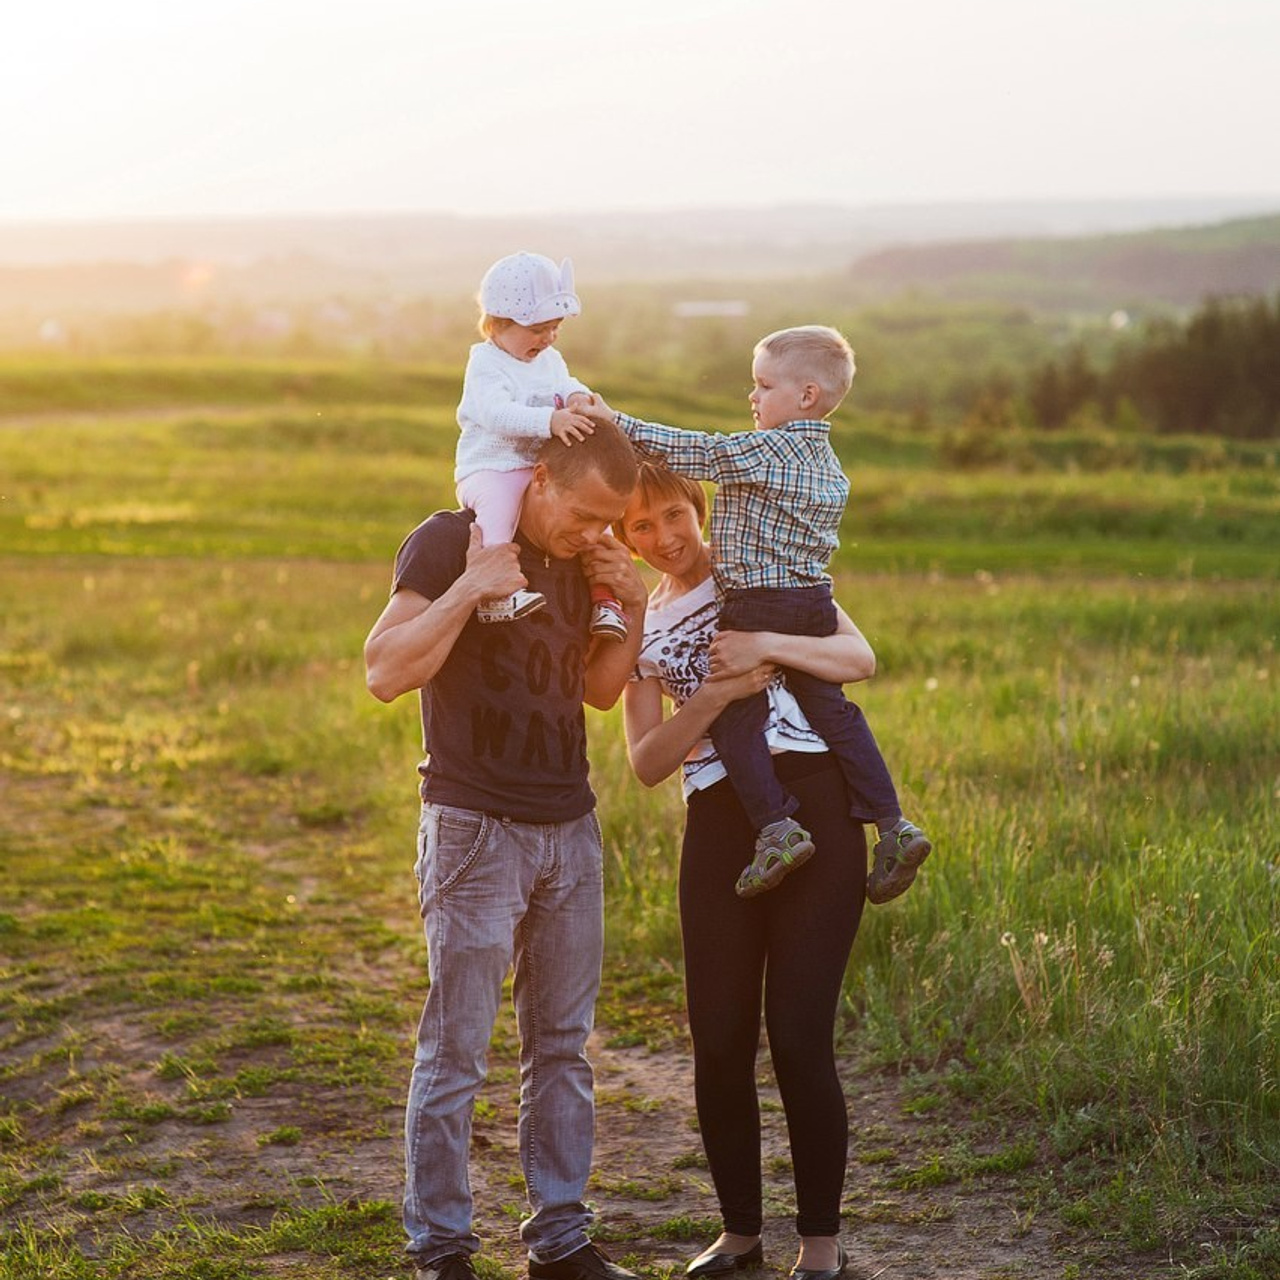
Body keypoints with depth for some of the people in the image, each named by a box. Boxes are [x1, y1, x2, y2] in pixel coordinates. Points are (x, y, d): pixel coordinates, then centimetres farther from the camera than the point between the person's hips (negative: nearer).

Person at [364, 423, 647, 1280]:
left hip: (569, 828, 7)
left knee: (563, 1046, 9)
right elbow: (385, 673, -17)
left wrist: (633, 606, 5)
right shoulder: (450, 543, -9)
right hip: (476, 830, -6)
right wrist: (469, 590, -23)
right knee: (456, 1051, -2)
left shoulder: (579, 561, 11)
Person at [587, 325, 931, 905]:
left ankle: (777, 825, -14)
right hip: (815, 601, 8)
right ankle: (892, 823, 7)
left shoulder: (765, 450, -12)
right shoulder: (829, 465, 14)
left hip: (758, 607, -8)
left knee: (734, 715, -3)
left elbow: (695, 453, -14)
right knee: (830, 710, 11)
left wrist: (617, 422, -10)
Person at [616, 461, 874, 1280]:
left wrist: (765, 644, -18)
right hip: (719, 827, 4)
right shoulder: (639, 626, 16)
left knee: (799, 1037, -7)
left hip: (814, 811, -3)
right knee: (719, 1042, 2)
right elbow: (646, 763, 6)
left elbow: (861, 659, -3)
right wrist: (711, 697, -11)